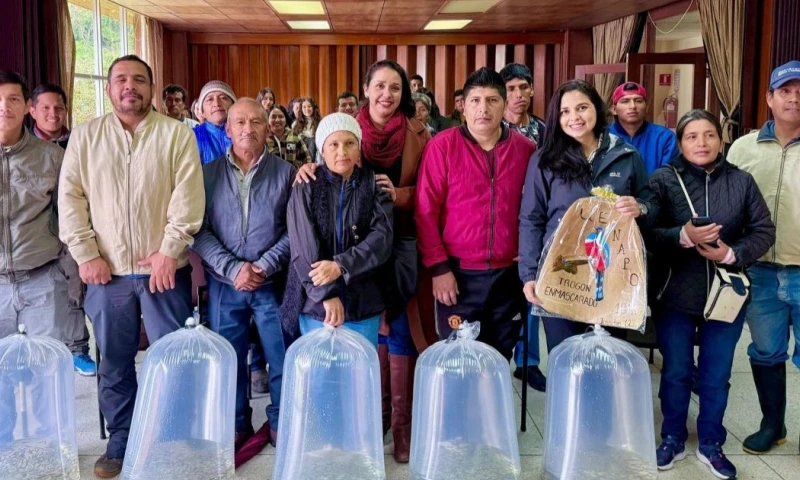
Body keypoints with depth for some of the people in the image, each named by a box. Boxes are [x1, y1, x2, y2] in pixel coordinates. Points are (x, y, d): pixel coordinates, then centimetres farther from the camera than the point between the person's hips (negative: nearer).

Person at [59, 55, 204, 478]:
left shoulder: (177, 134, 0)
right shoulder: (84, 136, 7)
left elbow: (188, 197, -7)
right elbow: (70, 198, 3)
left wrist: (169, 251, -14)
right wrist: (86, 254, -5)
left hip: (164, 268, -2)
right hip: (107, 269, 2)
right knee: (114, 363, 10)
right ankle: (120, 443, 25)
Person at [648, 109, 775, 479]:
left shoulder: (741, 182, -1)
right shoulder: (664, 179, -6)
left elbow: (764, 231, 1)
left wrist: (733, 254, -15)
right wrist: (683, 236, -29)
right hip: (675, 294, -1)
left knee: (716, 376, 12)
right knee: (676, 372, 13)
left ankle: (711, 445, 30)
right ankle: (672, 439, 31)